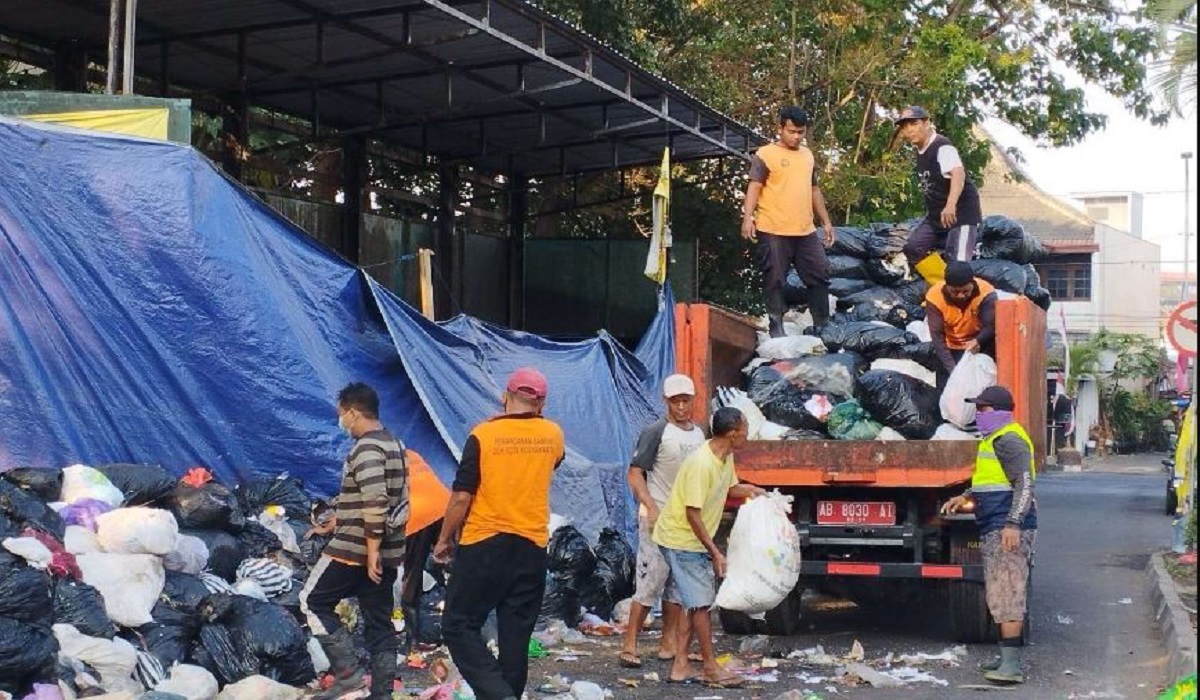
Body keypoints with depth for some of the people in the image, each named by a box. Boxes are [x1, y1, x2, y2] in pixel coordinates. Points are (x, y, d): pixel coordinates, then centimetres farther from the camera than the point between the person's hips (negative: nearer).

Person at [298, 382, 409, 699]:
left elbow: (375, 502, -25)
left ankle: (347, 670, -4)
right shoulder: (393, 444, 15)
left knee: (314, 601, 4)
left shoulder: (366, 448, -16)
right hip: (387, 550, 9)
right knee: (379, 620, 9)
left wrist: (371, 549, -24)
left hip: (358, 547, -9)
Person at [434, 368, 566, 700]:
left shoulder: (483, 434, -9)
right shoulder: (553, 435, 3)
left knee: (459, 625, 2)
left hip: (484, 544, -4)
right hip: (532, 547, 4)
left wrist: (444, 540, 3)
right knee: (515, 633, 9)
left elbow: (461, 496, -9)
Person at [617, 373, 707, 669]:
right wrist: (651, 508, -21)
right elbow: (635, 473, -11)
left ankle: (668, 644, 18)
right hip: (658, 518, -7)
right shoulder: (656, 432, -9)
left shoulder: (699, 433, 11)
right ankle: (629, 646, -3)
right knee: (651, 581, -8)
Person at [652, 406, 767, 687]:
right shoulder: (701, 464, -27)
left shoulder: (726, 458, 1)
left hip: (694, 541, 9)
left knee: (691, 603, 11)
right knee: (700, 603, -4)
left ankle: (680, 667, 16)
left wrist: (750, 490, -3)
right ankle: (710, 668, 6)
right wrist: (715, 552, -22)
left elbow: (730, 488, 20)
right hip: (681, 540, -9)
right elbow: (692, 514, -25)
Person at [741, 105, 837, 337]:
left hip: (806, 231, 6)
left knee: (820, 275, 8)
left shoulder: (807, 155, 17)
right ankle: (776, 327, 5)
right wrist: (747, 217, -25)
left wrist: (826, 221, 23)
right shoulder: (765, 155, -4)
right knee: (775, 280, -2)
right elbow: (754, 187, -11)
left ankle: (822, 325, 18)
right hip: (773, 231, -6)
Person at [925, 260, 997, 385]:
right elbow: (937, 336, -24)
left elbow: (991, 326, -29)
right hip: (952, 350, 1)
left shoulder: (986, 293, -28)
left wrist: (978, 341, -53)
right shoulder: (934, 297, -26)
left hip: (980, 348, -1)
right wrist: (952, 368, -32)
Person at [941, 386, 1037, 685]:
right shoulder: (995, 439, 21)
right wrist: (966, 498, 22)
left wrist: (1013, 523, -30)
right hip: (994, 529, 11)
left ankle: (1011, 666, -16)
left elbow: (1025, 483, -22)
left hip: (1007, 529, -11)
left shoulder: (1009, 441, -13)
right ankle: (1009, 658, 21)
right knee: (1004, 596, 14)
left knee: (1007, 595, -13)